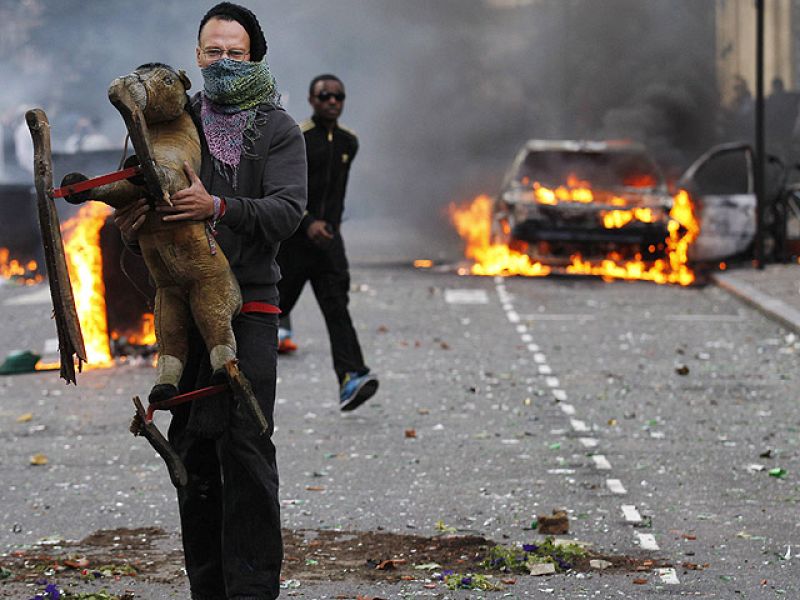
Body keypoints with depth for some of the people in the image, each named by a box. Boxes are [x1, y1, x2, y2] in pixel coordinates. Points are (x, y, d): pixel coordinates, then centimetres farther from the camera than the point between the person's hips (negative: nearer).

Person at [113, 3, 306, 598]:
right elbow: (133, 186, 15)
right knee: (191, 450, 5)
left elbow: (287, 211, -11)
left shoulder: (279, 130, 2)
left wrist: (217, 207, -27)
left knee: (244, 447, -12)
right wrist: (127, 219, -10)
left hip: (250, 307, -4)